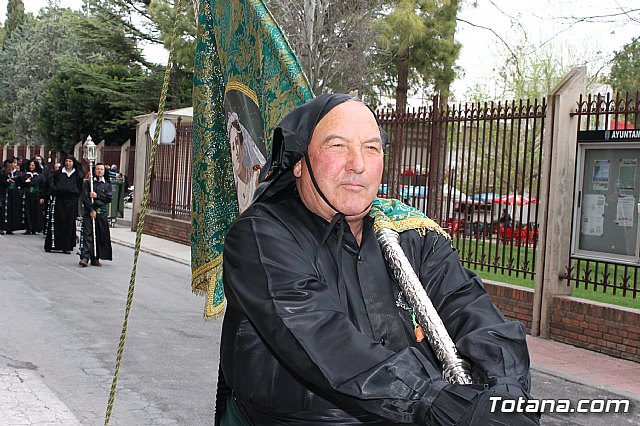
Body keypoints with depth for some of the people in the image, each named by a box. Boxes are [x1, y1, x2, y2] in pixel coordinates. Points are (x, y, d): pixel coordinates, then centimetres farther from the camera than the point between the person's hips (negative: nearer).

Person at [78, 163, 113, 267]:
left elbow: (109, 198, 0)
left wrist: (97, 195, -9)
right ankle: (85, 257, -17)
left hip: (102, 213, 2)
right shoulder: (88, 183, 7)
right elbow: (85, 198, -2)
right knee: (87, 235, -10)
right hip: (89, 211, -2)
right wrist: (91, 210, -10)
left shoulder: (107, 185, 12)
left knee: (100, 236, 3)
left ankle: (95, 258, 11)